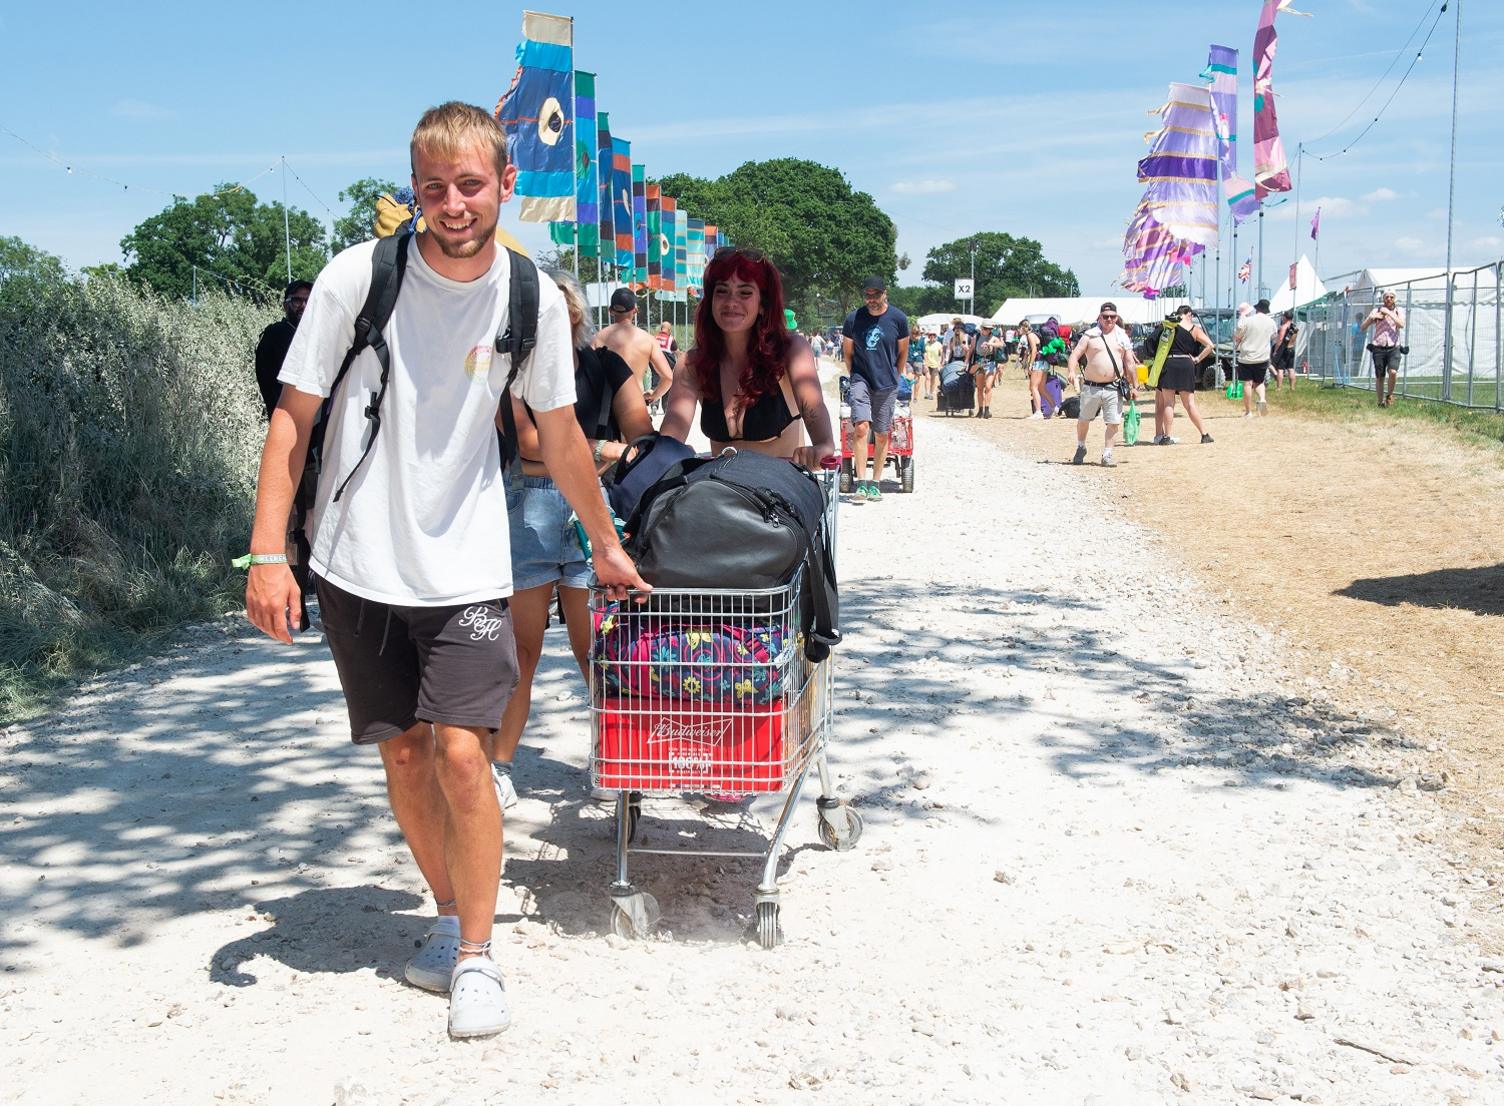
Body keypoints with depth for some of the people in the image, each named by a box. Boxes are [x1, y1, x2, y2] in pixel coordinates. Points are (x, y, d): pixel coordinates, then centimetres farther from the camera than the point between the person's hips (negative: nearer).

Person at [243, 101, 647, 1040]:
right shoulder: (358, 277, -10)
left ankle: (478, 954, 6)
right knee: (405, 756, 8)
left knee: (463, 755, -11)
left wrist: (608, 545, 18)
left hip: (467, 566, 0)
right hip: (361, 564, 1)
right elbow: (294, 418, -4)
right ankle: (451, 917, 29)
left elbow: (560, 435, 9)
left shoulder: (534, 299, -4)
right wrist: (267, 552, -11)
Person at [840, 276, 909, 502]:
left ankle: (876, 483, 16)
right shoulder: (853, 319, -3)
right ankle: (861, 481, -16)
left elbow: (903, 353, 11)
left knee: (882, 434, 5)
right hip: (861, 380, -1)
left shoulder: (898, 318, -2)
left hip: (887, 384, 1)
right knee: (861, 427, -18)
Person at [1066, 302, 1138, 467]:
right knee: (1084, 420, 9)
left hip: (1114, 388, 1)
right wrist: (1071, 371, -22)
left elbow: (1130, 364, 12)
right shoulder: (1090, 336, 3)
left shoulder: (1122, 338, 10)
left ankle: (1107, 455, 4)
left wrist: (1134, 386, 10)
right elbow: (1075, 355, -4)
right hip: (1091, 387, -1)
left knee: (1113, 422, -4)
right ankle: (1080, 448, 31)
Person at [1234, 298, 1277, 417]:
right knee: (1259, 382, 18)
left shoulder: (1246, 320, -10)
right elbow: (1274, 338, 19)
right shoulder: (1271, 322, 3)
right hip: (1263, 358, 3)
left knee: (1247, 384, 2)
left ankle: (1248, 412, 3)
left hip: (1246, 357, -3)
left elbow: (1237, 337, -2)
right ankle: (1262, 399, -11)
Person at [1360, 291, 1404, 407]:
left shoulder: (1399, 311, 8)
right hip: (1378, 348, 1)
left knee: (1393, 372, -21)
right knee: (1379, 377, 3)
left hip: (1393, 348, -1)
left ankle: (1389, 395, 2)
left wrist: (1389, 313, -15)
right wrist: (1371, 318, -13)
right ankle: (1381, 402, 14)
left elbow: (1402, 325, -11)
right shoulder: (1376, 311, 8)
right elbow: (1362, 328, 5)